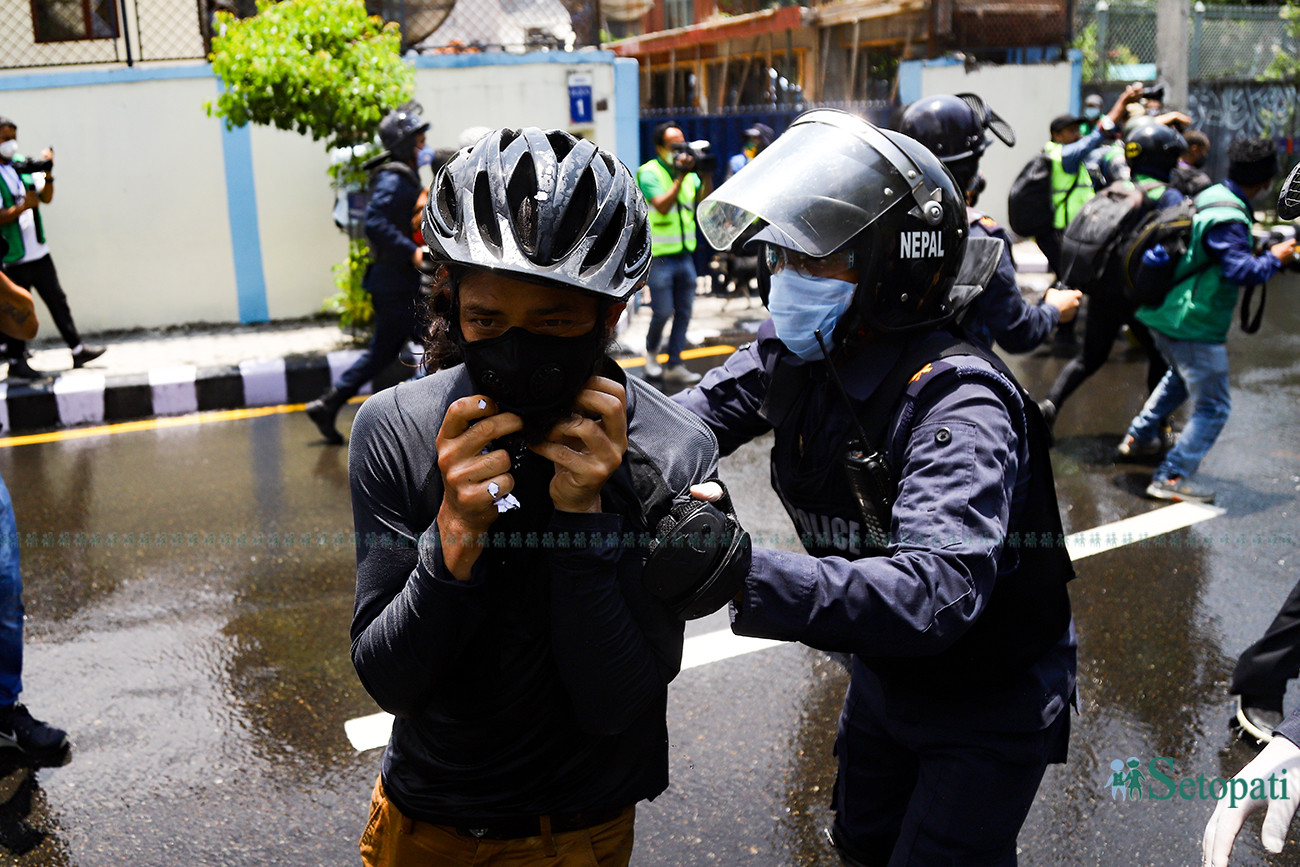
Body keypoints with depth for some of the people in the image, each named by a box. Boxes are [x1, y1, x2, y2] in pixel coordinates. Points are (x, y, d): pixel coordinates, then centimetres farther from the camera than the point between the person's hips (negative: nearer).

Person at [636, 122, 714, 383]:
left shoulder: (689, 172, 11)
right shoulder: (649, 173, -7)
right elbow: (662, 205, -20)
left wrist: (707, 176, -11)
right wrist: (680, 177, -23)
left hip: (685, 253, 6)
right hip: (659, 255, -6)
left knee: (684, 312, 5)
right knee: (663, 311, -3)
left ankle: (674, 365, 13)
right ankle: (651, 349, 25)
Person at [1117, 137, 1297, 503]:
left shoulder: (1211, 197, 6)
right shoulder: (1228, 219, -23)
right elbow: (1241, 271, -31)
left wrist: (1255, 255, 15)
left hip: (1167, 313, 10)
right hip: (1195, 327, -10)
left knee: (1181, 377, 35)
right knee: (1213, 407, -2)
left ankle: (1139, 436, 45)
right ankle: (1171, 477, -4)